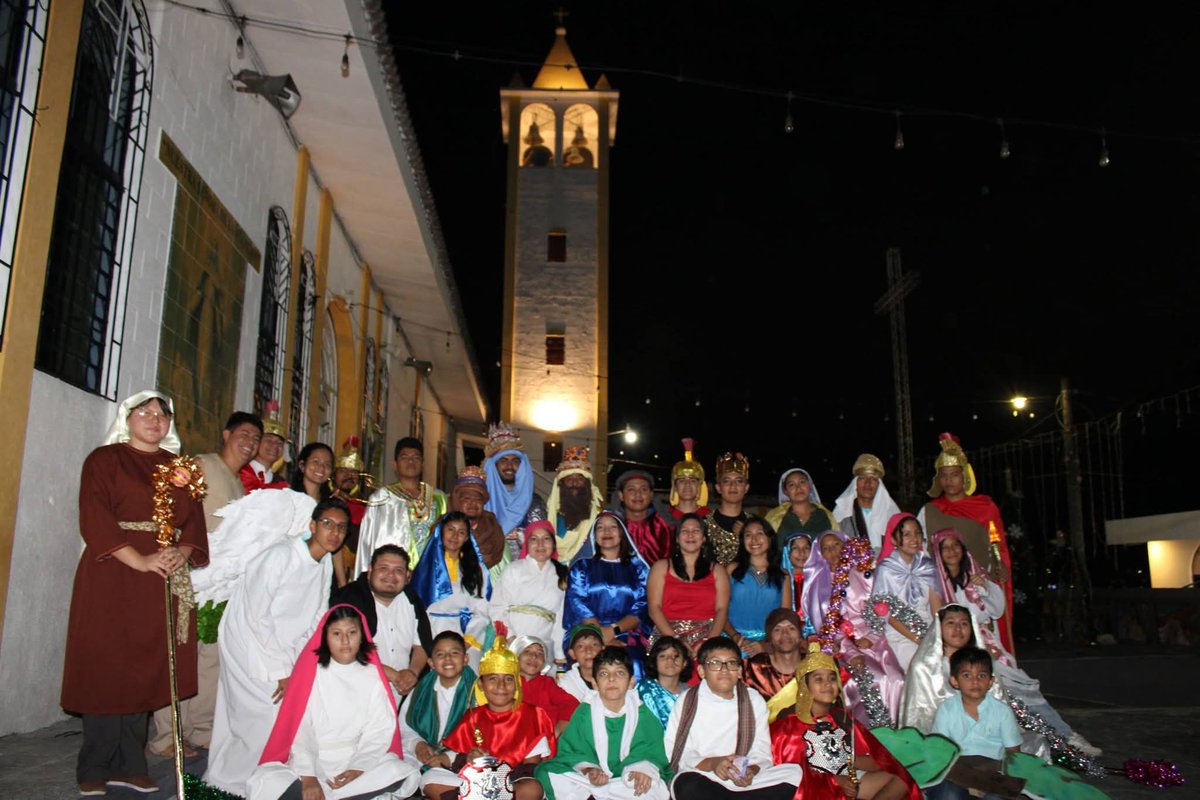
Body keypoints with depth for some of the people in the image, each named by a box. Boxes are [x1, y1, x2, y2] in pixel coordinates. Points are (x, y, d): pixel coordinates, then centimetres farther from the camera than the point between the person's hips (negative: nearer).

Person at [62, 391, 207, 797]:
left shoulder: (180, 467, 17)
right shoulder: (104, 459, 4)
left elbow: (194, 522, 11)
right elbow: (94, 519, -8)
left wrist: (182, 553, -10)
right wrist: (138, 560, -18)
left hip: (165, 581, 4)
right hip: (113, 579, -4)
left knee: (147, 669, 4)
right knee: (107, 668, -3)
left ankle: (128, 764, 12)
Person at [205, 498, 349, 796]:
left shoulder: (326, 564, 1)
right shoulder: (280, 556, -21)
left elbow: (314, 621, 4)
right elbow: (256, 618, -20)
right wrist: (281, 672, -15)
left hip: (283, 648, 7)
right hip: (249, 645, -7)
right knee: (272, 715, -12)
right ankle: (229, 781, 10)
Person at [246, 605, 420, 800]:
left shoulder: (372, 675, 3)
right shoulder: (310, 672, -1)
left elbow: (379, 732, -4)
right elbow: (300, 732, -8)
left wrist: (359, 768, -20)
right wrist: (308, 778, -21)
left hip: (358, 760, 1)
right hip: (312, 763, -1)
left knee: (401, 773, -28)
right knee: (263, 782, -29)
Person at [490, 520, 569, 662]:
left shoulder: (561, 575, 12)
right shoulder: (514, 570, 6)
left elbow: (561, 618, 11)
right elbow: (496, 609, 2)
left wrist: (559, 655, 5)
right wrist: (510, 637, -10)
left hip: (543, 649, 2)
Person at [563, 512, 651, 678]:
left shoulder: (638, 568, 19)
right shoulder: (581, 567, 18)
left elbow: (642, 609, 7)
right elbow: (577, 605, 3)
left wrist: (613, 630, -12)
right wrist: (602, 636, -13)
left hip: (627, 636, 1)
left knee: (632, 665, -32)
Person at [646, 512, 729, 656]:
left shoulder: (717, 570, 17)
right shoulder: (661, 567, 13)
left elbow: (722, 610, 5)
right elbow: (654, 608, 3)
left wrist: (708, 641, -13)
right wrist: (676, 640, -11)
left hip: (707, 635, 1)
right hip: (667, 635, 0)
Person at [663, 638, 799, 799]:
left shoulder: (754, 701, 10)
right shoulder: (687, 702, 3)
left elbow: (762, 752, 3)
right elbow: (675, 752, -6)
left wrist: (751, 770, -19)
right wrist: (711, 763, -23)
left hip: (743, 782, 2)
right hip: (702, 779, -2)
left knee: (794, 774, -20)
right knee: (688, 786, -37)